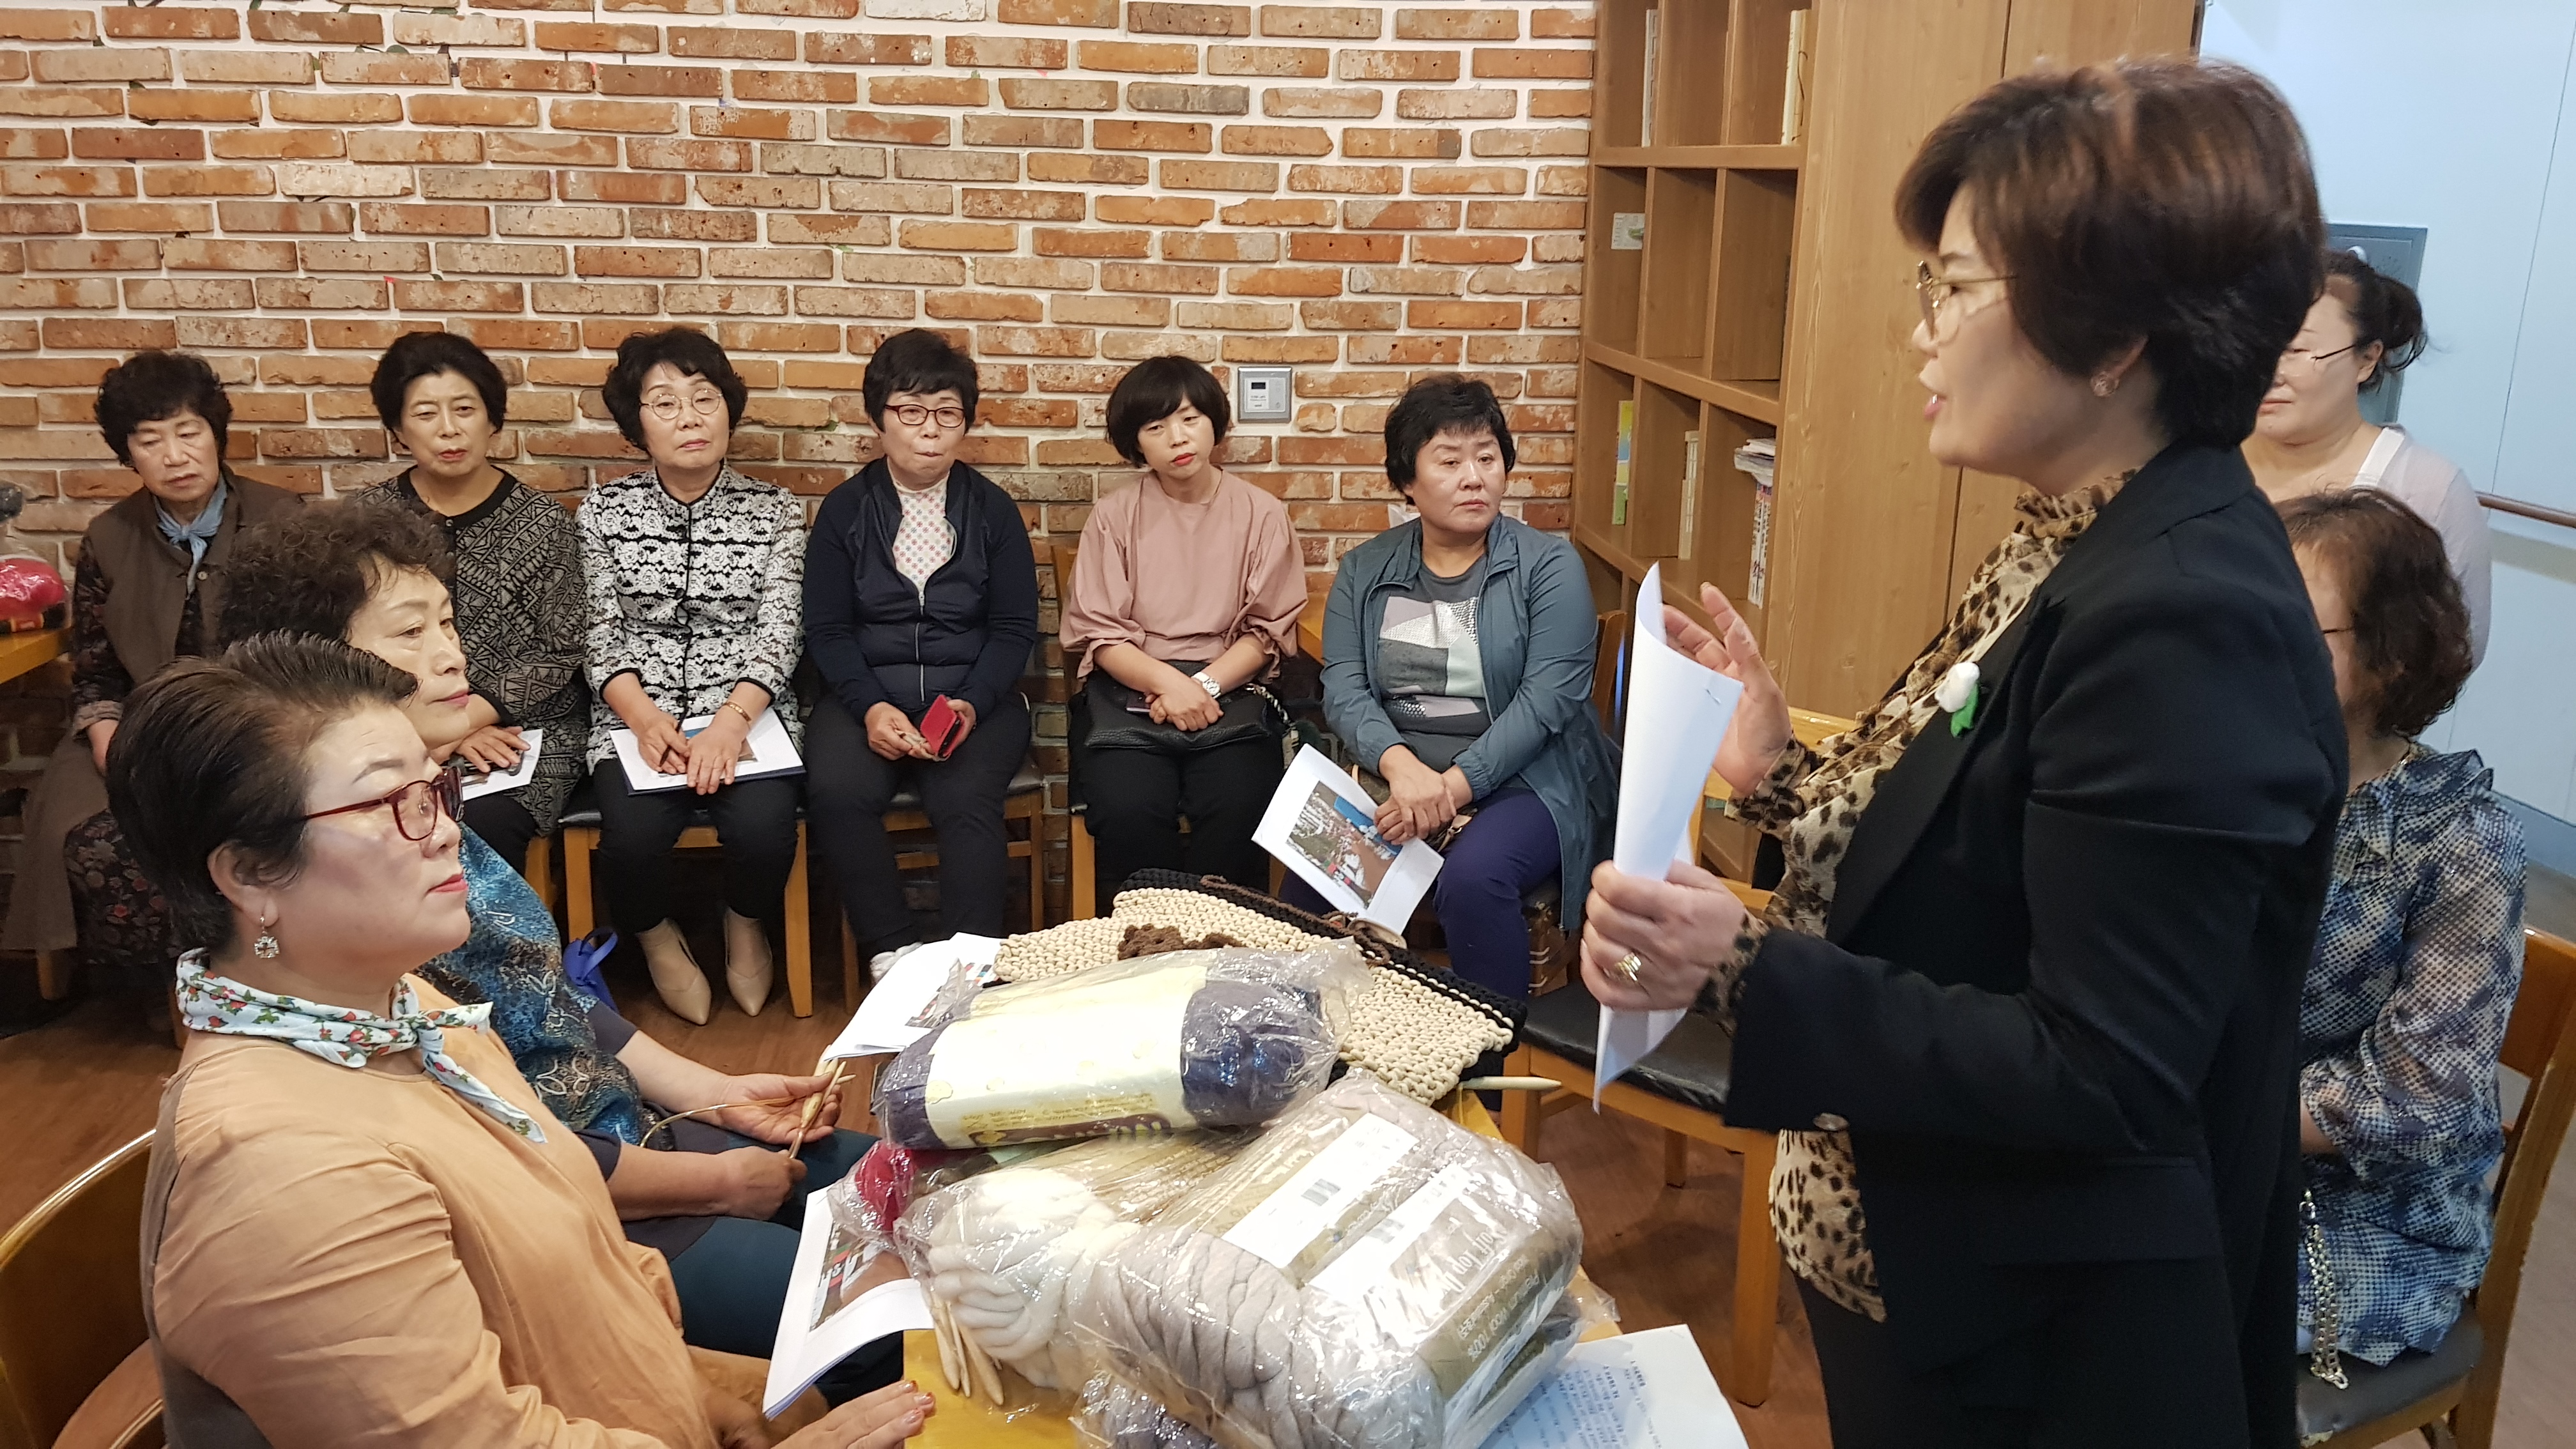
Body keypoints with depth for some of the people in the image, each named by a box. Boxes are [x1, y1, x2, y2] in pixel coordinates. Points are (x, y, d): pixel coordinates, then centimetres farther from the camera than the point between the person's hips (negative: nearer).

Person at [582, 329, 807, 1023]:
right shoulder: (605, 512, 8)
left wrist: (731, 722, -19)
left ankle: (745, 925, 8)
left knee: (764, 829, -29)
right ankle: (657, 939, 8)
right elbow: (602, 635, 4)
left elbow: (779, 631, -2)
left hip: (746, 710, 0)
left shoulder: (775, 511, 6)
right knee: (633, 834, -29)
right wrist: (646, 719, -15)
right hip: (637, 714, 1)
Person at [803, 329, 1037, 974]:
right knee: (839, 791, -29)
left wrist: (971, 704, -13)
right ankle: (892, 954, -16)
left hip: (974, 697, 0)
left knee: (968, 799, -31)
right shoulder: (845, 509, 8)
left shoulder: (993, 510, 7)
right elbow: (826, 629, 4)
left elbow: (1015, 628, 5)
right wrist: (870, 707, -14)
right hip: (866, 695, 1)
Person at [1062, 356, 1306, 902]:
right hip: (1131, 692, 0)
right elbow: (1099, 633, 2)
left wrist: (1204, 685, -13)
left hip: (1231, 690, 0)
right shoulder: (1115, 516, 6)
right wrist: (1166, 682, -17)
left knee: (1238, 813, -29)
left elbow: (1268, 630, 5)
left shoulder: (1262, 515, 7)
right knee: (1126, 813, -29)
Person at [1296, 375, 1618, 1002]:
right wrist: (1400, 765, -22)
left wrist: (1455, 786, -21)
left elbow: (1547, 698, -11)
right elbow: (1344, 687, -2)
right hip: (1394, 772, 3)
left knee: (1472, 878, -33)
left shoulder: (1549, 565, -1)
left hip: (1520, 779, -3)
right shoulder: (1364, 571, 10)